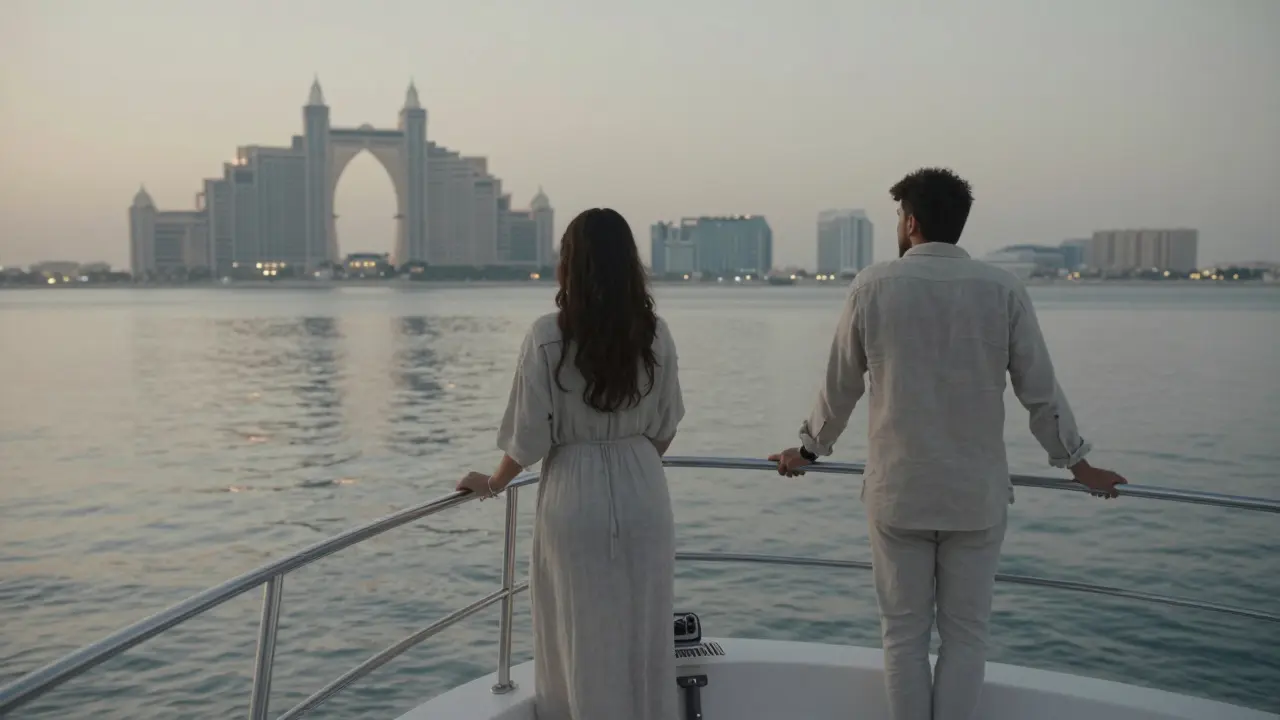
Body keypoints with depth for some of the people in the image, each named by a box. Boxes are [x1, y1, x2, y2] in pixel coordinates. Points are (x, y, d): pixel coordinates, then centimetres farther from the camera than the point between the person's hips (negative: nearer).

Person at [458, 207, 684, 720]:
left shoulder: (548, 336, -13)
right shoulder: (655, 334, -3)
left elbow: (530, 437, -10)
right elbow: (665, 429, 6)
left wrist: (492, 484, 9)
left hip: (574, 501, -3)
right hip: (643, 498, 3)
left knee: (582, 643, 12)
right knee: (644, 638, 16)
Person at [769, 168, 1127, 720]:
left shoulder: (874, 285, -2)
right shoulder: (1002, 288, -1)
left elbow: (839, 387, 4)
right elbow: (1040, 391, 3)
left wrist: (809, 450, 20)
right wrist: (1077, 463, 17)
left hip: (896, 493, 0)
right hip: (976, 493, 1)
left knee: (904, 632, 10)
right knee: (964, 633, 11)